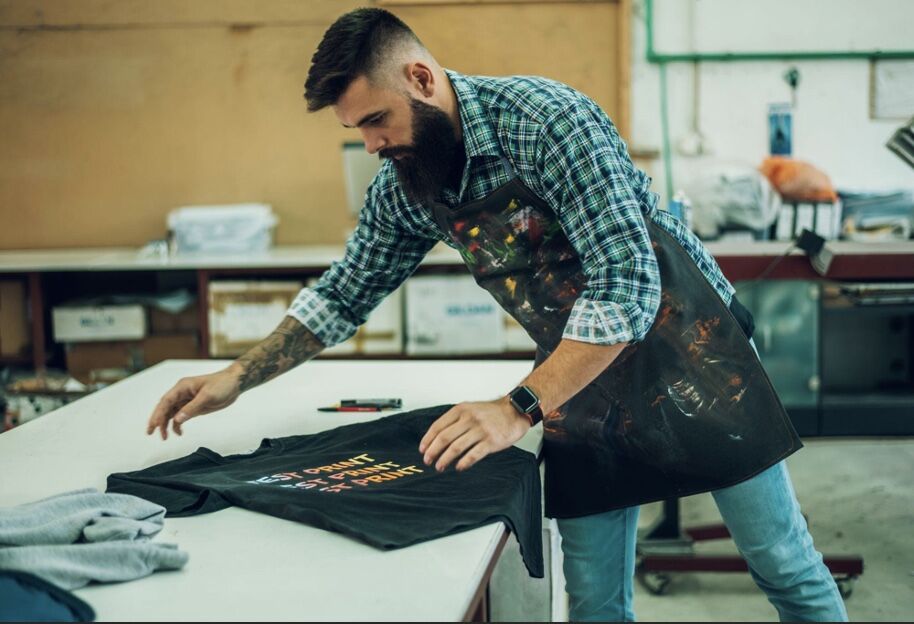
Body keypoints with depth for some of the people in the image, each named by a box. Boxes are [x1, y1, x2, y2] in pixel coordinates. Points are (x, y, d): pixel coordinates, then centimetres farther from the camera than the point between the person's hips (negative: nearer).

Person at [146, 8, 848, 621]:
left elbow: (628, 285, -29)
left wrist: (520, 409, -31)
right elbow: (343, 296, 13)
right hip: (579, 372, 6)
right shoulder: (401, 189, -2)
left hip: (683, 343, -5)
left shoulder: (544, 118, -24)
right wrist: (235, 380, 7)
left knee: (786, 568, 3)